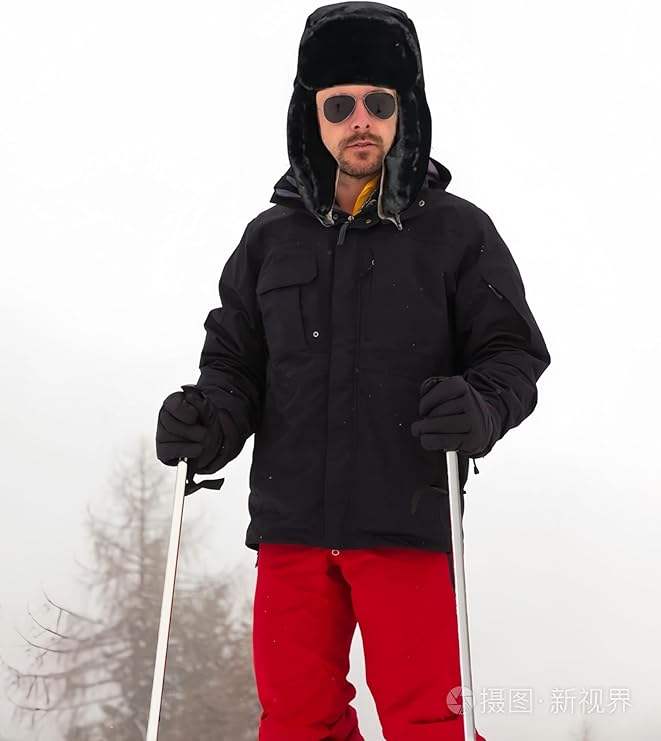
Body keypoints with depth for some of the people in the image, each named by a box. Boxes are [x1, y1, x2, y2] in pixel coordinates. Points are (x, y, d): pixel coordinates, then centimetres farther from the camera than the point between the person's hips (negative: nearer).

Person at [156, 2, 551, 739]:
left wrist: (479, 408, -19)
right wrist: (209, 418, -8)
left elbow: (514, 353, 3)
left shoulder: (457, 230, 4)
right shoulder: (271, 238, 12)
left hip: (408, 521, -3)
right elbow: (235, 360, 14)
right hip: (289, 518, 3)